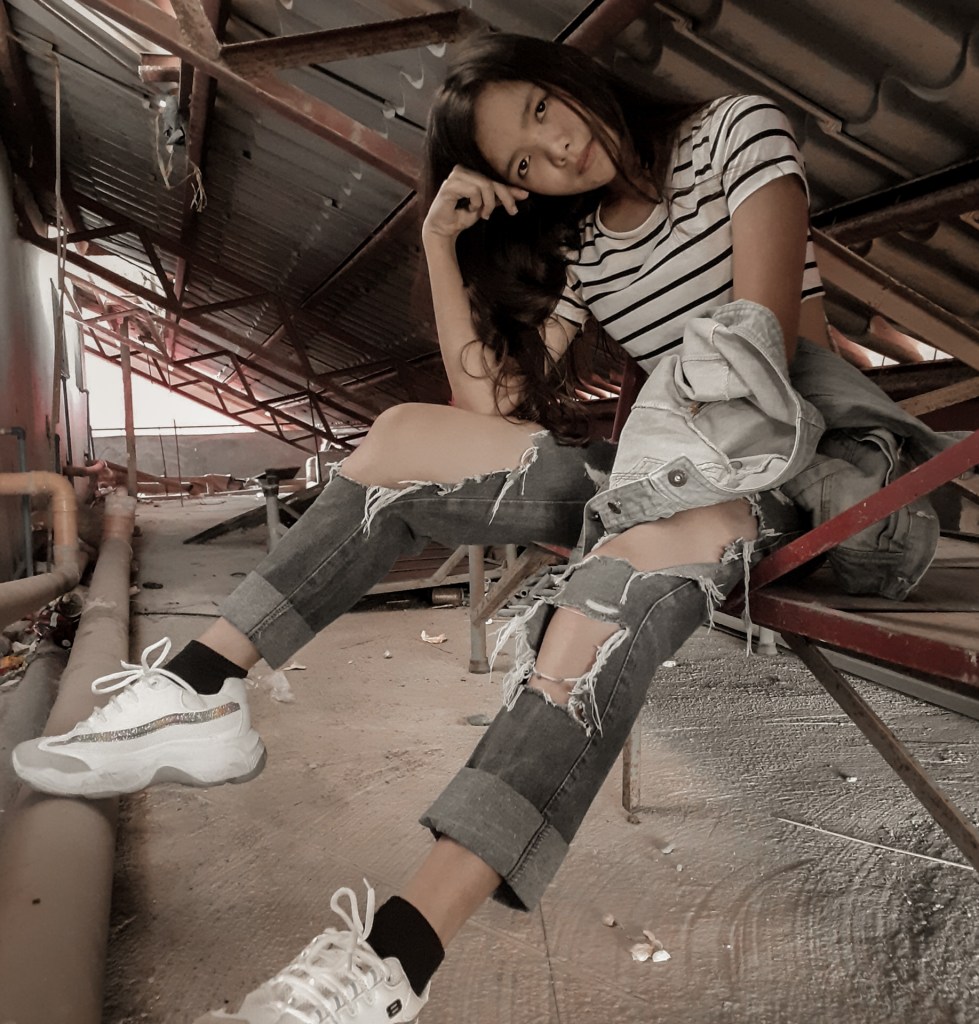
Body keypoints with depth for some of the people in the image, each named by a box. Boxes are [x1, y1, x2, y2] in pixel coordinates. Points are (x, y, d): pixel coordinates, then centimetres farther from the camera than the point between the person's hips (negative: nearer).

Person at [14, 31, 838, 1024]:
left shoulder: (737, 129, 4)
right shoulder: (582, 247, 16)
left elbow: (766, 329, -9)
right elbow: (486, 398, 5)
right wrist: (441, 243, 3)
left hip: (778, 467, -5)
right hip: (658, 473, 5)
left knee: (653, 539, -41)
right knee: (408, 433, -5)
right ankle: (196, 692, -10)